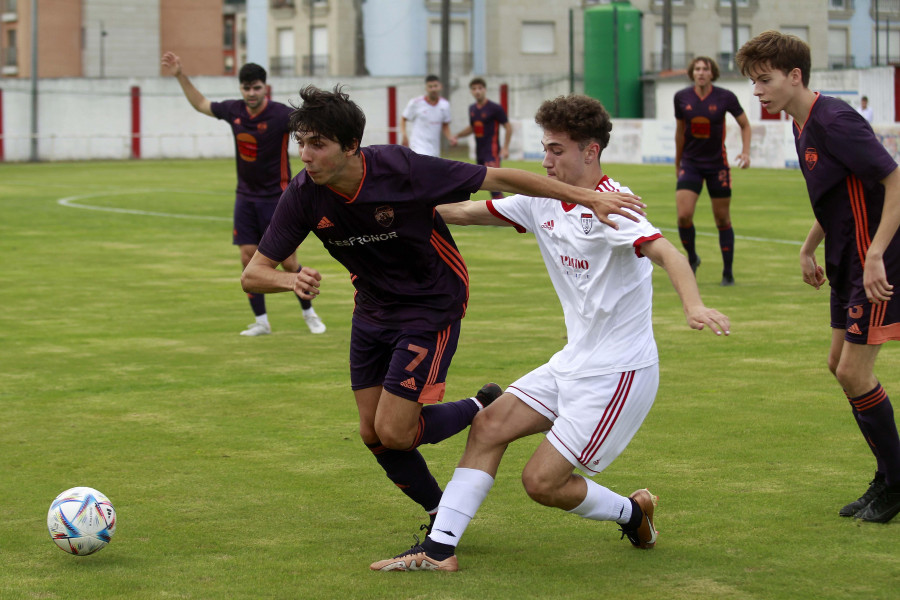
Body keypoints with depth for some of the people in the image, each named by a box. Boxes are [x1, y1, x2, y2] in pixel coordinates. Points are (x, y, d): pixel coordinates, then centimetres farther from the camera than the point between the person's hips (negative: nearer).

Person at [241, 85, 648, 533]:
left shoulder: (400, 169, -29)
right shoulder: (303, 196, -17)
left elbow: (500, 179, -22)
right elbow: (253, 274, -14)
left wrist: (586, 198, -23)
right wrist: (291, 280, -37)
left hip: (432, 307, -5)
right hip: (373, 308, 5)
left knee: (394, 432, -13)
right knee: (373, 434, 6)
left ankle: (482, 411, 15)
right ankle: (442, 515, 30)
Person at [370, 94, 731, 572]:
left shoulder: (610, 205, -20)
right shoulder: (544, 201, 5)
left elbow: (665, 252, -36)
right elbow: (472, 211, 14)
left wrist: (694, 306, -54)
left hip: (619, 371, -8)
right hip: (574, 362, 8)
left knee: (541, 481, -7)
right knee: (488, 427, 1)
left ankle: (632, 512, 19)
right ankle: (440, 546, 3)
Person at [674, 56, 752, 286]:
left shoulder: (726, 97, -9)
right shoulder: (681, 97, -3)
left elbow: (745, 124, 5)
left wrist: (745, 152, -9)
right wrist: (678, 161, 17)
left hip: (717, 164, -1)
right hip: (690, 163, 1)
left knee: (722, 219, 4)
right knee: (684, 215, -14)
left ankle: (728, 273, 16)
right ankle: (692, 258, 13)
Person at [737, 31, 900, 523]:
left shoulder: (835, 121, -21)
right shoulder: (803, 126, 9)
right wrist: (809, 248, 22)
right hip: (848, 260, 10)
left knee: (853, 372, -9)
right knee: (840, 364, 13)